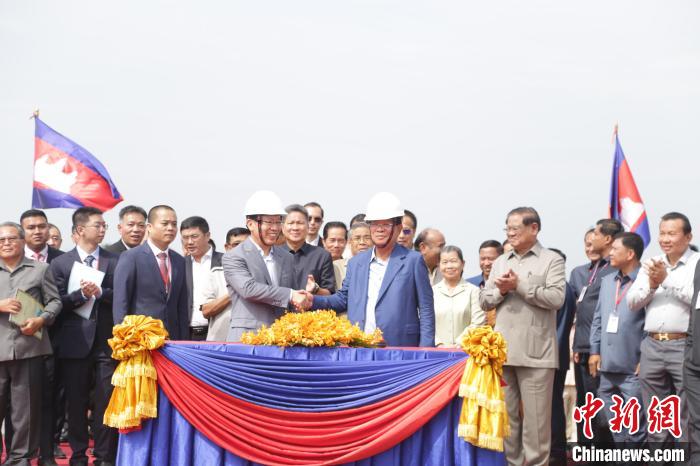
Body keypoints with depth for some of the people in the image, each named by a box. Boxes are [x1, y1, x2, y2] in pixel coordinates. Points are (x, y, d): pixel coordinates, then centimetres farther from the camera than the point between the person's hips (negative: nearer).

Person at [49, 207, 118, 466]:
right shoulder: (61, 263, 4)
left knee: (106, 402, 0)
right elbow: (56, 302, -2)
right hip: (75, 341, 0)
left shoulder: (116, 261, 6)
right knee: (76, 403, 8)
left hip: (107, 340, 0)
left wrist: (100, 292, -15)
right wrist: (81, 294, -17)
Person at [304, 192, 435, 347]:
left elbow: (426, 310, -1)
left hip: (400, 351, -4)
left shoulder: (413, 261, 1)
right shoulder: (356, 262, 15)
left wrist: (425, 351, -8)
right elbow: (343, 298, 21)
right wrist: (314, 301, 4)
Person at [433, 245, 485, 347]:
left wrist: (458, 345, -9)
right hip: (436, 350, 1)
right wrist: (439, 345, -8)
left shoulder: (473, 290, 6)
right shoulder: (432, 292, 11)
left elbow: (478, 324, -2)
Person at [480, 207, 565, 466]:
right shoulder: (500, 262, 17)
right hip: (503, 350, 5)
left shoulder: (551, 260, 1)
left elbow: (556, 298, -12)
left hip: (535, 352, -5)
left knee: (535, 416, -1)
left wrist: (519, 285, -13)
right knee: (506, 413, 10)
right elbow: (484, 301, 13)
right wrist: (501, 290, -7)